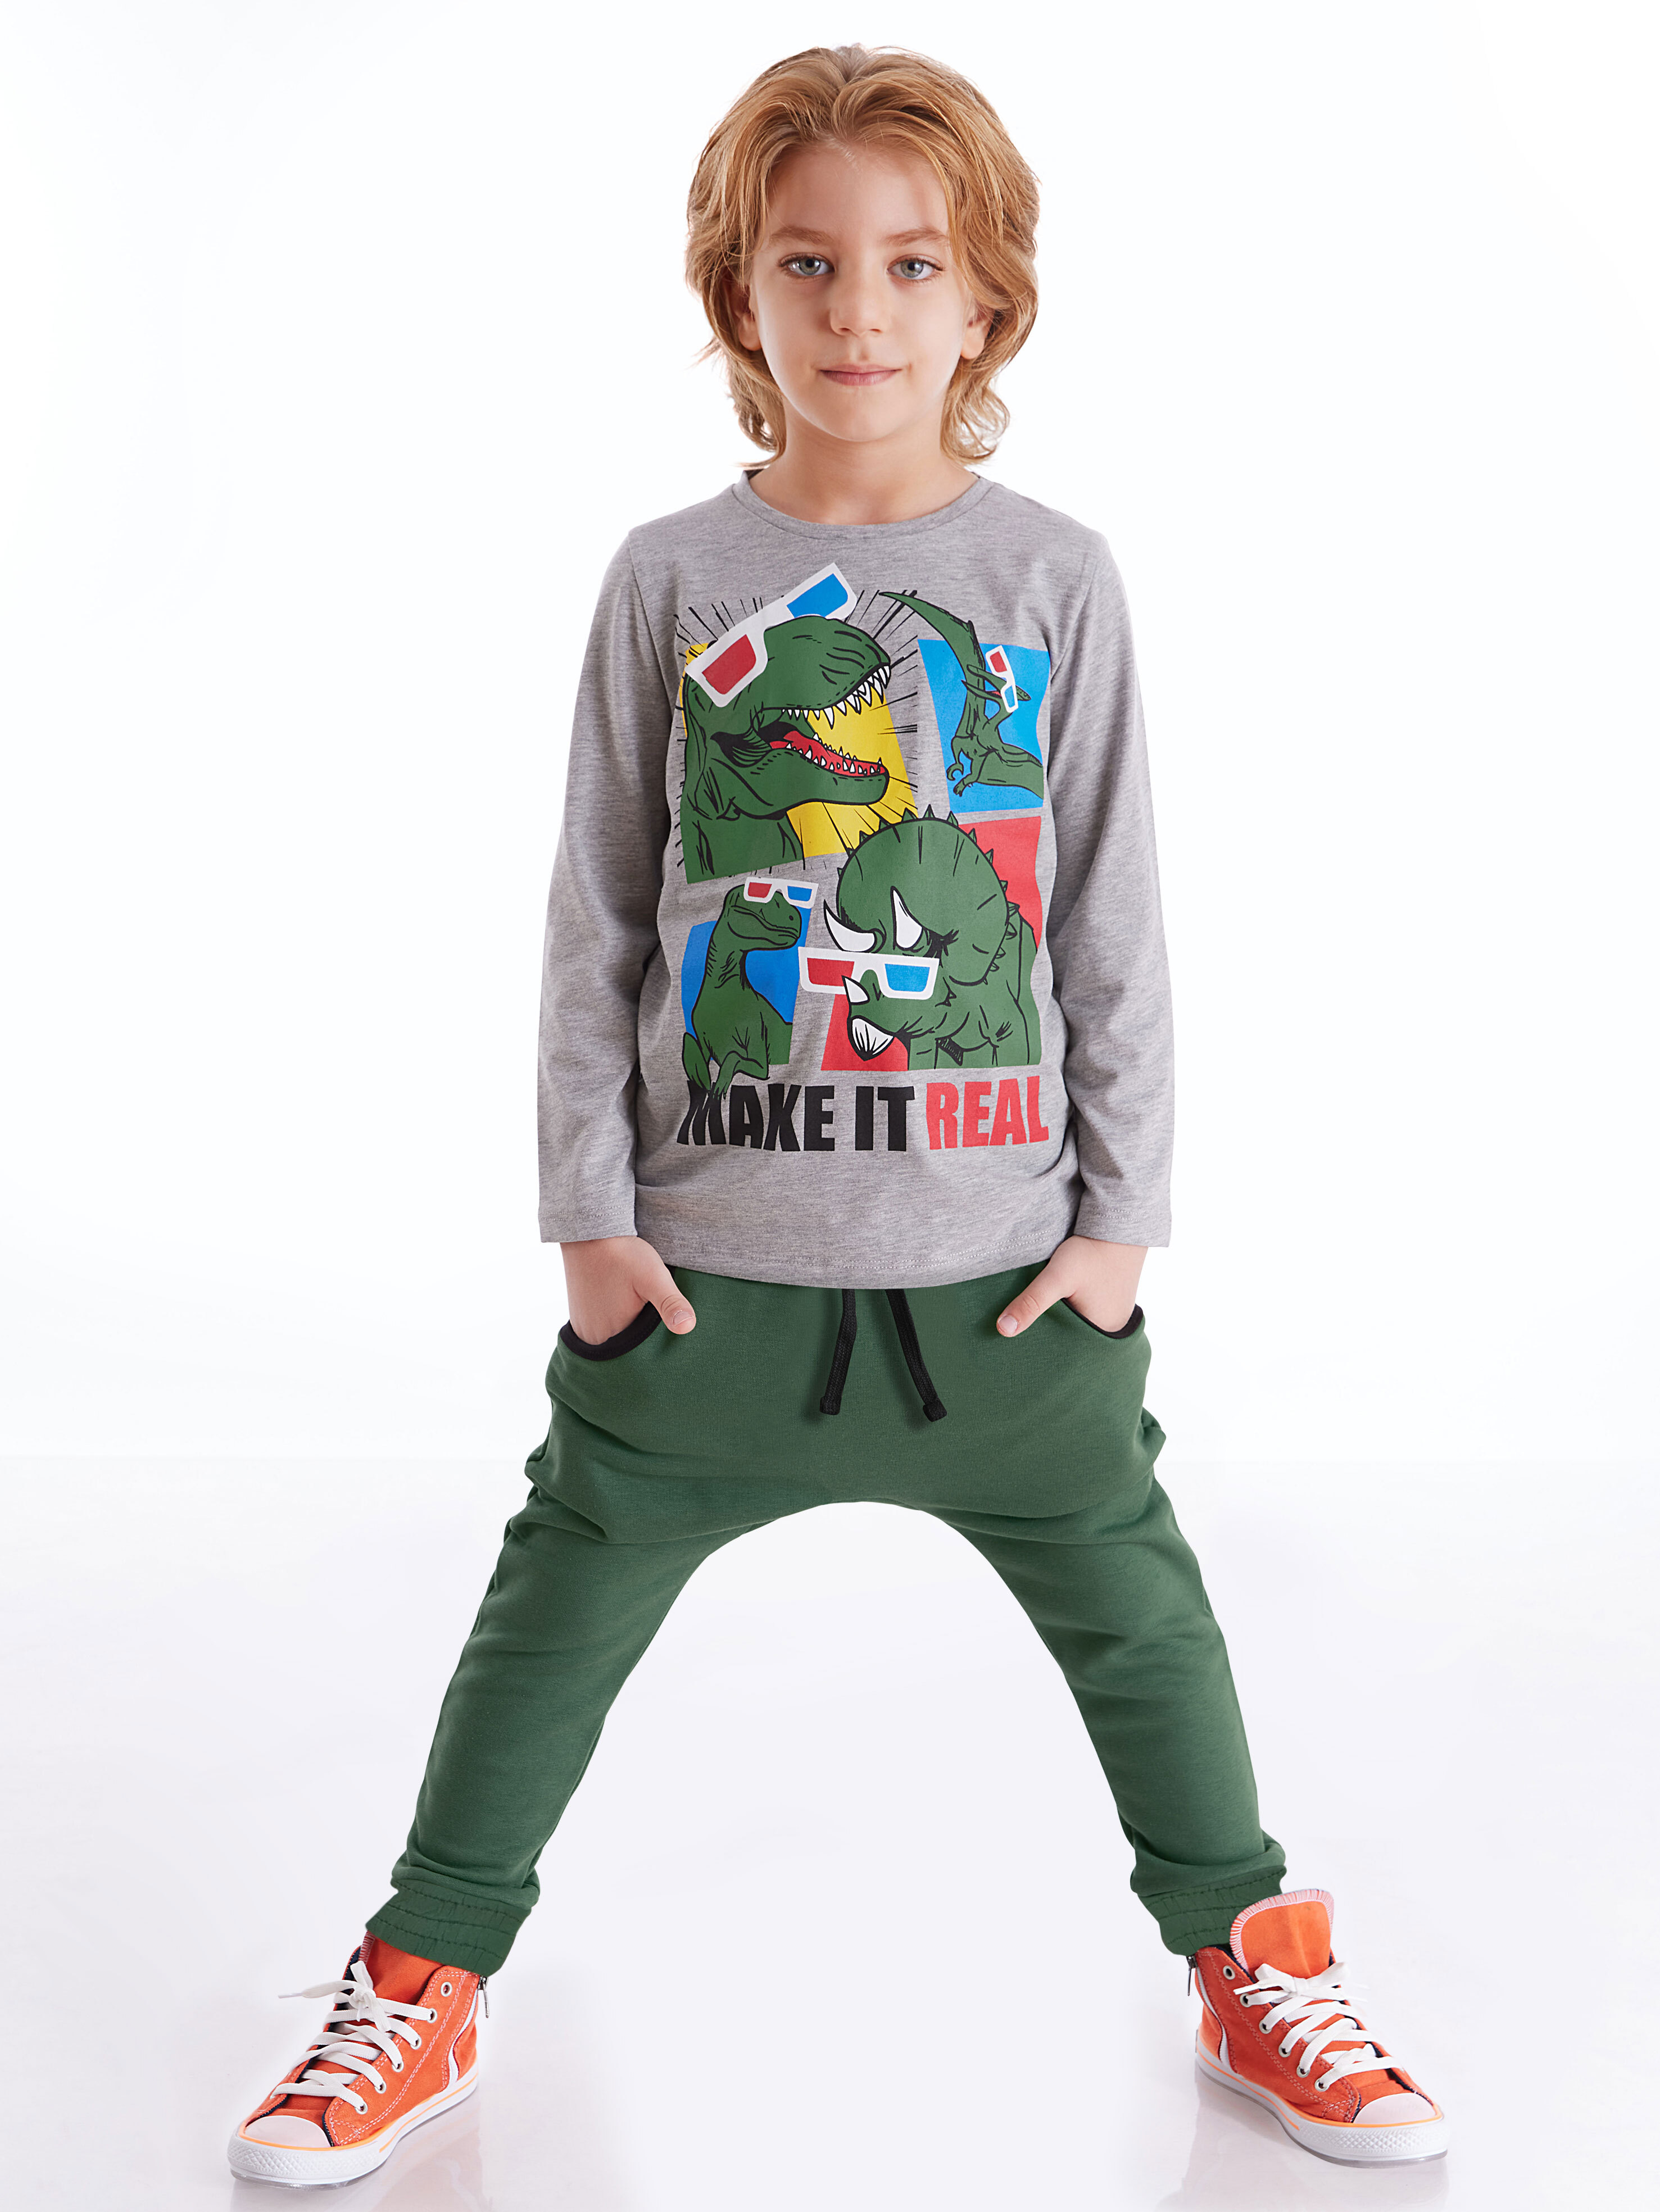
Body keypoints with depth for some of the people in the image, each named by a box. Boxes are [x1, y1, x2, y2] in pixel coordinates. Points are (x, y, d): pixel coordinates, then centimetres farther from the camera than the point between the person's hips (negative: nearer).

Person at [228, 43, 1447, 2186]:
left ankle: (1256, 1968, 33)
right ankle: (421, 1987, 26)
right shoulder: (671, 579, -1)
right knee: (564, 1599, 9)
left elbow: (1112, 919, 1)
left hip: (1006, 1252, 0)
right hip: (707, 1249, 0)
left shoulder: (1056, 579, -1)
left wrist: (1124, 1209, -1)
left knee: (1131, 1602, 12)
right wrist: (590, 1206, -2)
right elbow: (597, 916, 1)